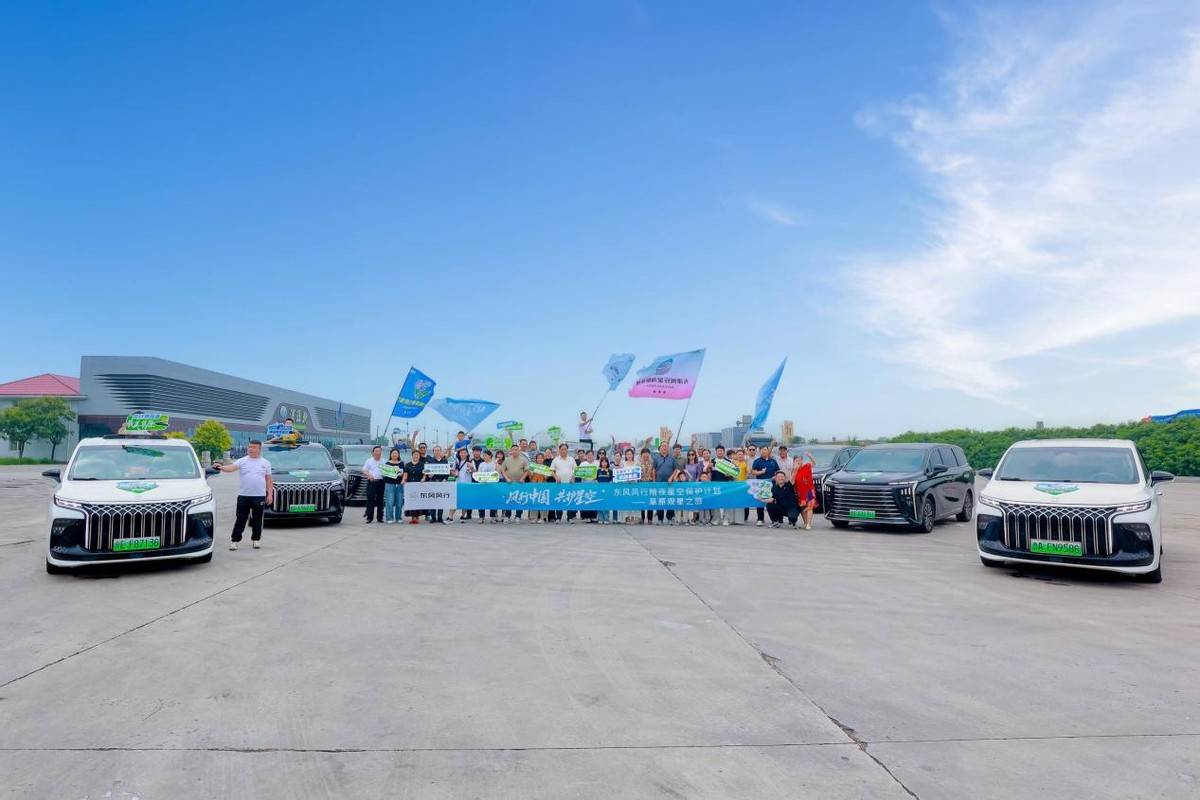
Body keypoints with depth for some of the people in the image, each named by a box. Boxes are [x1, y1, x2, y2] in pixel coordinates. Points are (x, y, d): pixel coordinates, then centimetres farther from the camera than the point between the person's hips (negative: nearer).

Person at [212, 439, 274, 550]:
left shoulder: (265, 463, 8)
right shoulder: (242, 461, 4)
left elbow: (269, 480, 8)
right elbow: (232, 467, -14)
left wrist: (270, 494, 2)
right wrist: (221, 467, -35)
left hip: (259, 496, 1)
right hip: (243, 495, 0)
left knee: (257, 520, 8)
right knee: (240, 519, 1)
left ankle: (256, 539, 19)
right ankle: (235, 540, 6)